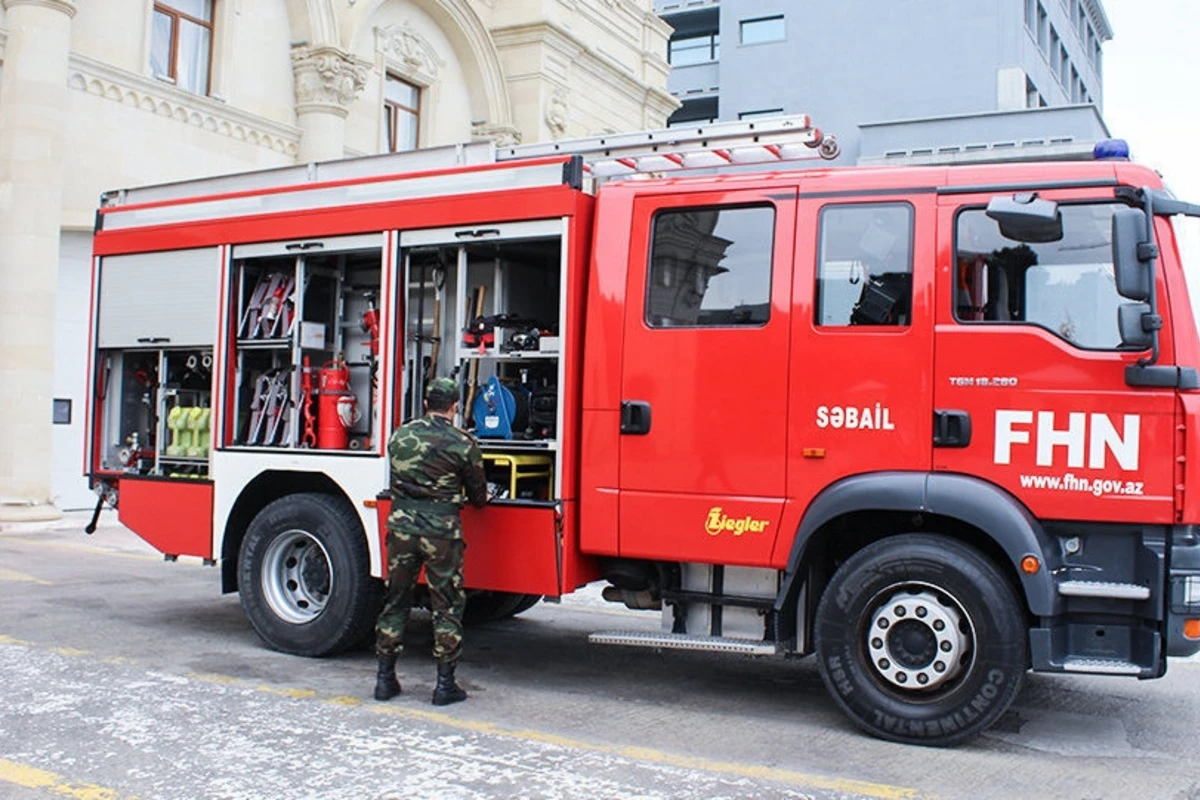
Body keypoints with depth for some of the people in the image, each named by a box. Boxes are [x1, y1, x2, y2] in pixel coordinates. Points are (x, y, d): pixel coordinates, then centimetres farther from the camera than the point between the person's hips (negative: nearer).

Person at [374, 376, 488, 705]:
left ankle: (385, 678, 21)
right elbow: (478, 496, 5)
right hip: (442, 531, -3)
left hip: (401, 526, 4)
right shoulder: (463, 443, -4)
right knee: (447, 607, 7)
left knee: (395, 601, 14)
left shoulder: (400, 436, 6)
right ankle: (445, 684, 10)